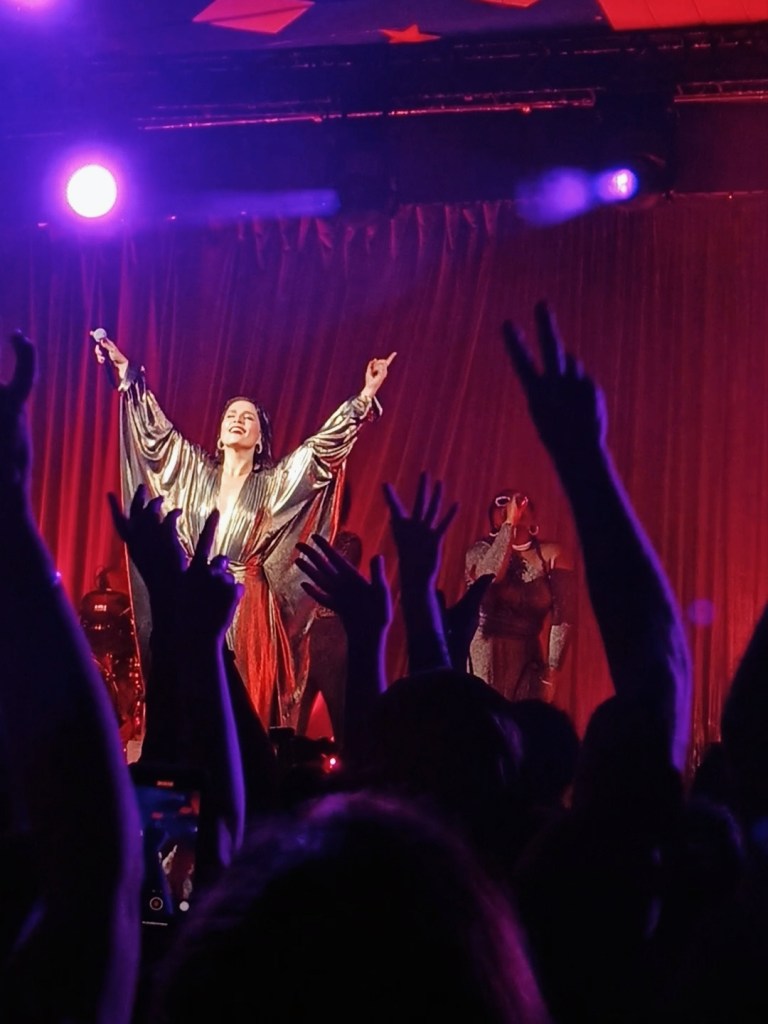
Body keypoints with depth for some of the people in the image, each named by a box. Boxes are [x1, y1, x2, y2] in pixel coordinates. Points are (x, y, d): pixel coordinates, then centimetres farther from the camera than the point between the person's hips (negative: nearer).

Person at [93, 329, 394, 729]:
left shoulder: (274, 483, 5)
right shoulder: (196, 470, 11)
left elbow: (323, 443, 0)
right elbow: (155, 428, 14)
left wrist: (366, 396, -6)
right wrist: (126, 372, 12)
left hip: (248, 607, -2)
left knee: (247, 701, -6)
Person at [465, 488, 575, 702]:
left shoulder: (550, 555, 4)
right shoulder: (481, 550, 4)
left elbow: (562, 618, 0)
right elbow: (488, 576, -20)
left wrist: (551, 672, -6)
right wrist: (509, 524, -15)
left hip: (528, 661, 1)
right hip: (482, 660, -1)